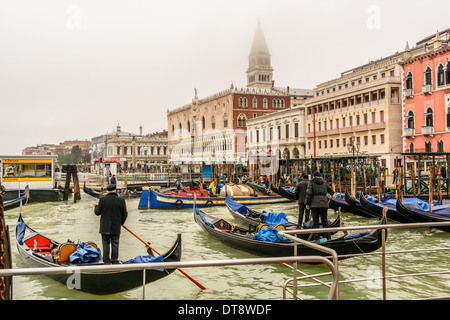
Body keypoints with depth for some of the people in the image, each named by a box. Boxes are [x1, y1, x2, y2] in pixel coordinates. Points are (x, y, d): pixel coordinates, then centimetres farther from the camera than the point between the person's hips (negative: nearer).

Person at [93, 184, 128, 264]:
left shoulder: (102, 200, -8)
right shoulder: (121, 200, -5)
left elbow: (97, 212, -1)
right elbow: (124, 214, -1)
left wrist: (96, 206, 20)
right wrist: (121, 222, 18)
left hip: (105, 227, 0)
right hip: (116, 227, 0)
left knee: (106, 245, 8)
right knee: (115, 245, 8)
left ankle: (106, 261, 12)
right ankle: (114, 261, 12)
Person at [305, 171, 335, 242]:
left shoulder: (311, 182, 0)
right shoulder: (324, 182, 13)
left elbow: (309, 193, -10)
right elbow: (330, 190, 30)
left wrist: (307, 203, -3)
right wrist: (332, 193, 53)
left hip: (314, 204, -4)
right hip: (324, 203, 4)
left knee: (315, 221, 0)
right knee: (325, 220, 11)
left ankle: (316, 238, -3)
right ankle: (328, 237, 10)